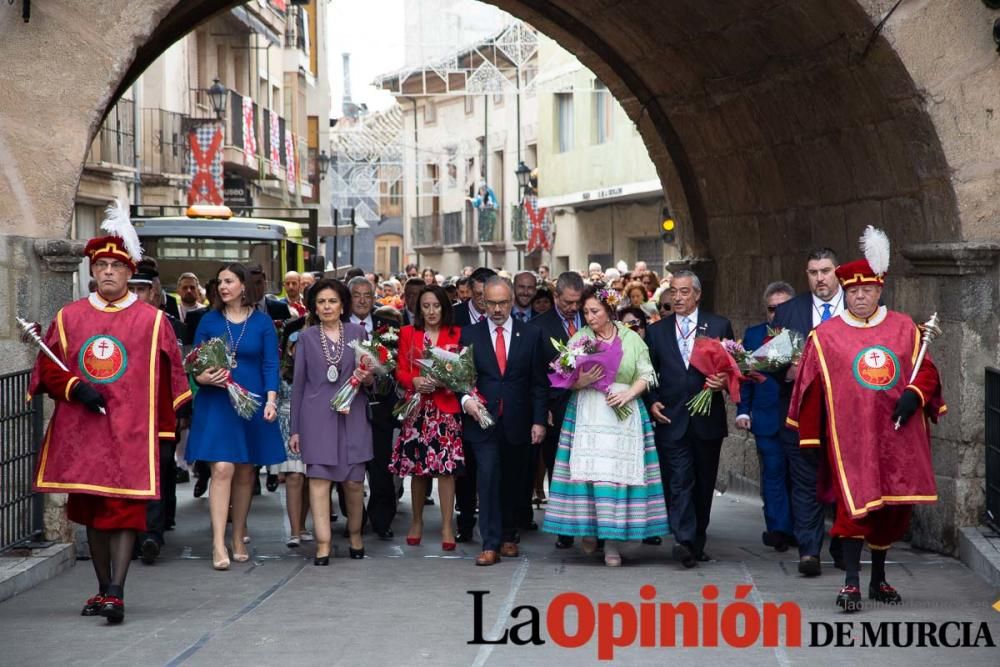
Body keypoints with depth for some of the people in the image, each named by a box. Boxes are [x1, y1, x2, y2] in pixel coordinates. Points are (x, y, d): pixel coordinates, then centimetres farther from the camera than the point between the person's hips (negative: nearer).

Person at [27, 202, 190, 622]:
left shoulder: (152, 320, 1)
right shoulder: (68, 317, 7)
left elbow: (167, 381, 4)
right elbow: (48, 369, 8)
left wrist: (166, 431, 3)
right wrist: (75, 388, -11)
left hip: (129, 433, -3)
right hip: (80, 432, 3)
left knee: (125, 509, -8)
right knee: (90, 512, 11)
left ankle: (115, 594, -11)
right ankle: (103, 590, 23)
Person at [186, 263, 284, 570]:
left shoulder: (262, 322, 3)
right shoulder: (209, 320, 5)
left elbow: (270, 365, -1)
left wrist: (271, 399, -15)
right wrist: (201, 376, -16)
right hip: (215, 403, -1)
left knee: (244, 473, 7)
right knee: (222, 469, -13)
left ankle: (239, 539, 20)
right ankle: (218, 543, -15)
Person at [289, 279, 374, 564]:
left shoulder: (357, 333, 8)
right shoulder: (306, 338, 8)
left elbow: (372, 377, 14)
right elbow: (298, 383, 9)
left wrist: (366, 378, -11)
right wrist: (295, 428, 6)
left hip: (352, 414, 1)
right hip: (317, 416, -1)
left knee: (354, 481, 2)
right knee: (319, 479, -7)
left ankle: (355, 535, 22)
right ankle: (322, 544, -6)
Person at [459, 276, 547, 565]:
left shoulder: (531, 334, 5)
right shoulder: (470, 334, 5)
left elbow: (538, 382, 4)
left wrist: (539, 420, -1)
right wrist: (466, 398, -15)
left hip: (518, 422, 1)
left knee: (513, 482, 10)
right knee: (488, 476, -12)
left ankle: (508, 536, 27)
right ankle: (490, 544, -10)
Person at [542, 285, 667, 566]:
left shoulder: (632, 339, 7)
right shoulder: (579, 338, 7)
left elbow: (646, 375, 7)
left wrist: (628, 394, -10)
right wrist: (582, 381, -16)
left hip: (623, 414, 0)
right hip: (586, 414, 0)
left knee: (618, 473, -5)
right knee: (587, 470, -8)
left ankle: (612, 543, -1)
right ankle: (588, 529, 11)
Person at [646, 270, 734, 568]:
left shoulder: (719, 326, 5)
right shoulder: (656, 331, 9)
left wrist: (724, 381, -13)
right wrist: (652, 402, -2)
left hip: (707, 419, 1)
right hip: (671, 420, 0)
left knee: (704, 484, 9)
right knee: (679, 482, -11)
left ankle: (697, 542, 19)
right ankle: (685, 541, -20)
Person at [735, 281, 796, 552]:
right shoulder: (753, 335, 10)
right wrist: (743, 410, 1)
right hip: (767, 416, 1)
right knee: (773, 473, -3)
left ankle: (798, 529, 17)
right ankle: (779, 528, -3)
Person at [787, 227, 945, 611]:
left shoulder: (905, 328, 8)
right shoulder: (825, 336, 1)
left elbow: (926, 370, 10)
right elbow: (811, 389, 3)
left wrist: (914, 394, -11)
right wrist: (809, 439, 3)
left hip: (896, 437, 3)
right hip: (850, 438, -3)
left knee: (893, 509, 10)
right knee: (855, 505, -11)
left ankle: (879, 579, 25)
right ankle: (851, 583, -4)